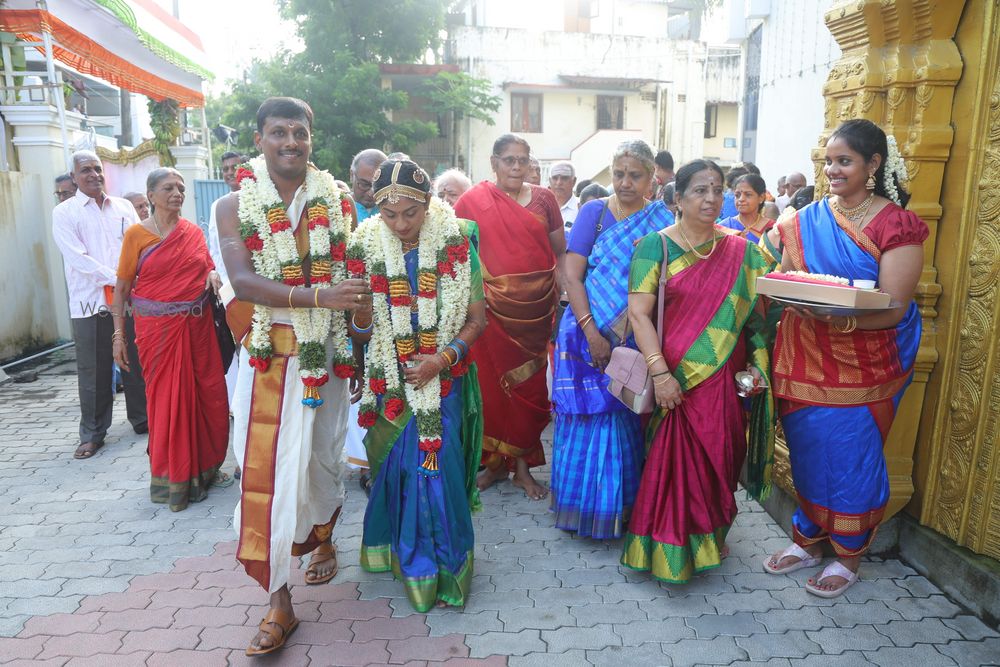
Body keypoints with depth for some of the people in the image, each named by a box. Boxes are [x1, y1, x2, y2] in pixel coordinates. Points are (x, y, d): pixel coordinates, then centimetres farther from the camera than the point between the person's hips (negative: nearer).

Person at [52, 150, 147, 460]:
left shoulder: (124, 207, 13)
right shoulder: (64, 212, 3)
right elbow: (77, 257, -8)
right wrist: (116, 279, -16)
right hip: (90, 303, -3)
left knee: (136, 363, 10)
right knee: (94, 372, 2)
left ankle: (142, 419, 25)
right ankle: (92, 433, 15)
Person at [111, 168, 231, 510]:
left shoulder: (194, 232, 8)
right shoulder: (136, 234, -2)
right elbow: (122, 287, -1)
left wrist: (213, 275, -4)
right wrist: (119, 334, -6)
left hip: (198, 325, 4)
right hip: (158, 327, -3)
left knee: (209, 394, 4)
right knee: (167, 397, 3)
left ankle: (205, 466, 22)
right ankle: (173, 476, 18)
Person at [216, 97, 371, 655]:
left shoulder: (335, 199, 3)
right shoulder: (235, 205, -1)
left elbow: (354, 276, 8)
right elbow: (242, 279, -15)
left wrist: (358, 341, -1)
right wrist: (318, 296, -26)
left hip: (326, 350, 2)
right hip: (269, 354, -1)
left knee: (324, 453, 13)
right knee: (266, 467, -2)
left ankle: (323, 540, 43)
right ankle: (280, 603, 11)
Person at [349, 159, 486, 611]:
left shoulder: (455, 243, -7)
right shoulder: (366, 247, -4)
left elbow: (477, 317, -3)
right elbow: (359, 334, 1)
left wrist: (443, 358, -16)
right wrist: (361, 312, -21)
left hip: (443, 382, -1)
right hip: (390, 384, 2)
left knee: (439, 470, -2)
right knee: (395, 471, 7)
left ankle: (442, 566, 19)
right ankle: (402, 554, 30)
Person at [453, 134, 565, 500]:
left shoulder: (542, 198, 6)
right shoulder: (473, 200, 1)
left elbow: (561, 251, 10)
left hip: (535, 306, 2)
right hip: (493, 306, -1)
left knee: (529, 384, 5)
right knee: (492, 383, 4)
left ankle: (521, 464, 19)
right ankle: (495, 461, 21)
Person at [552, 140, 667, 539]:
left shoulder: (661, 221, 6)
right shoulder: (594, 211, 2)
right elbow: (571, 274, -6)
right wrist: (592, 333, -13)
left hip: (636, 340, 1)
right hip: (588, 334, -1)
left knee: (628, 422, 6)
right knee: (589, 416, 4)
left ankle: (623, 508, 24)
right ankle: (584, 508, 21)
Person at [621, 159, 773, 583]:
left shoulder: (741, 252, 8)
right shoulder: (655, 246, -2)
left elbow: (757, 313, 10)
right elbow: (638, 312, -10)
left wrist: (757, 364, -2)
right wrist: (659, 371, -18)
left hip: (726, 381, 3)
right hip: (674, 379, -3)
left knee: (719, 459, 11)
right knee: (675, 460, 2)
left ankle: (712, 533, 34)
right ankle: (670, 549, 20)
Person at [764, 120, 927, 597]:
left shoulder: (895, 226, -8)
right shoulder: (807, 221, 6)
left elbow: (894, 309, -15)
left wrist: (841, 319, -30)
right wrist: (790, 295, -11)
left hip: (862, 365, -4)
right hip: (806, 359, 4)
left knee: (852, 457, 6)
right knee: (807, 450, 12)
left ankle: (849, 557, 26)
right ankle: (807, 541, 31)